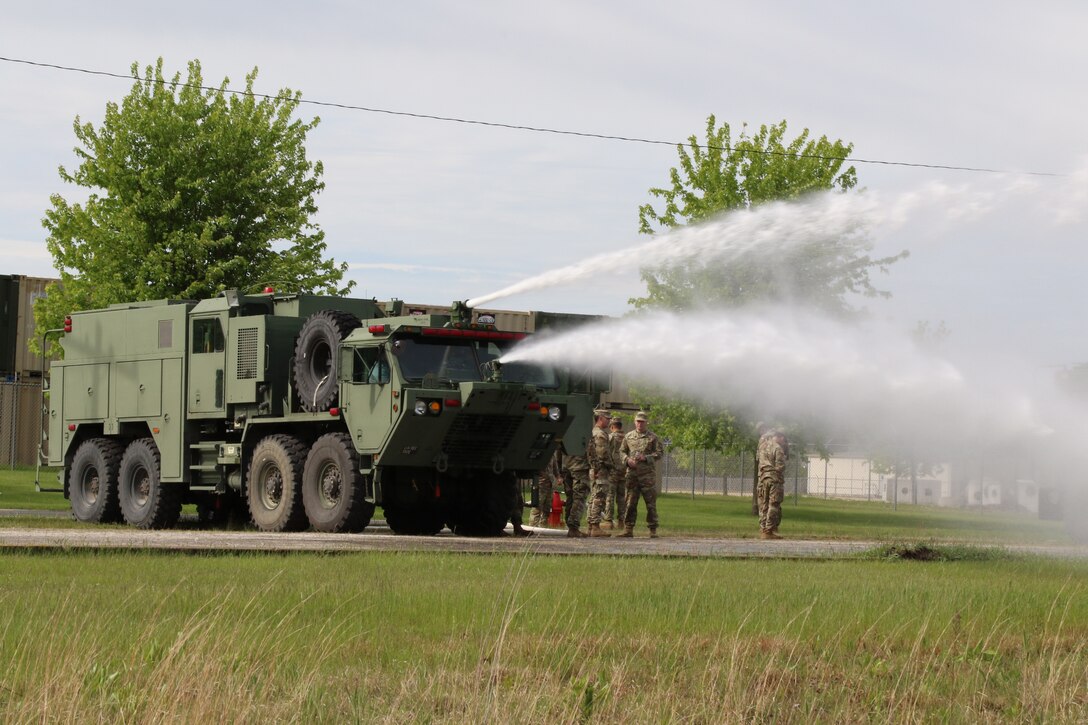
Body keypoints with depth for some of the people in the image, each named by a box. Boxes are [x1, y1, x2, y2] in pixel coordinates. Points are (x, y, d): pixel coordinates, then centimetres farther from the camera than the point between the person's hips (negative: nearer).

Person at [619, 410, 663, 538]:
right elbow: (622, 451, 16)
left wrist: (646, 458, -12)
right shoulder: (628, 436, 12)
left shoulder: (653, 438, 4)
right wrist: (627, 460, -4)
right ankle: (628, 529, 7)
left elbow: (659, 453, 1)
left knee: (651, 503, -1)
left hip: (647, 474, -2)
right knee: (630, 503, 2)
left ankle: (653, 530, 5)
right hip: (632, 473, 2)